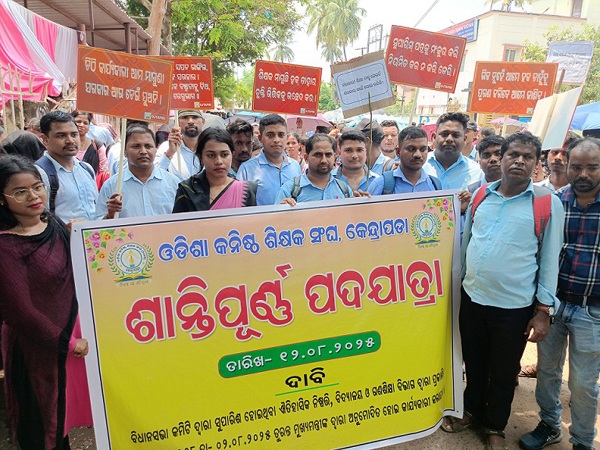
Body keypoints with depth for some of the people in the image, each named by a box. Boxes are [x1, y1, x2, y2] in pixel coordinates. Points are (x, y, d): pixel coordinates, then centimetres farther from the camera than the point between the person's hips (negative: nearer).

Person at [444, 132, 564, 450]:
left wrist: (543, 309, -6)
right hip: (471, 297, 3)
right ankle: (472, 412, 45)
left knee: (503, 373, 15)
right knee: (473, 363, 21)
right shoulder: (480, 195, 2)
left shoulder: (548, 203, -7)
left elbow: (550, 259, -5)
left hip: (515, 306, -3)